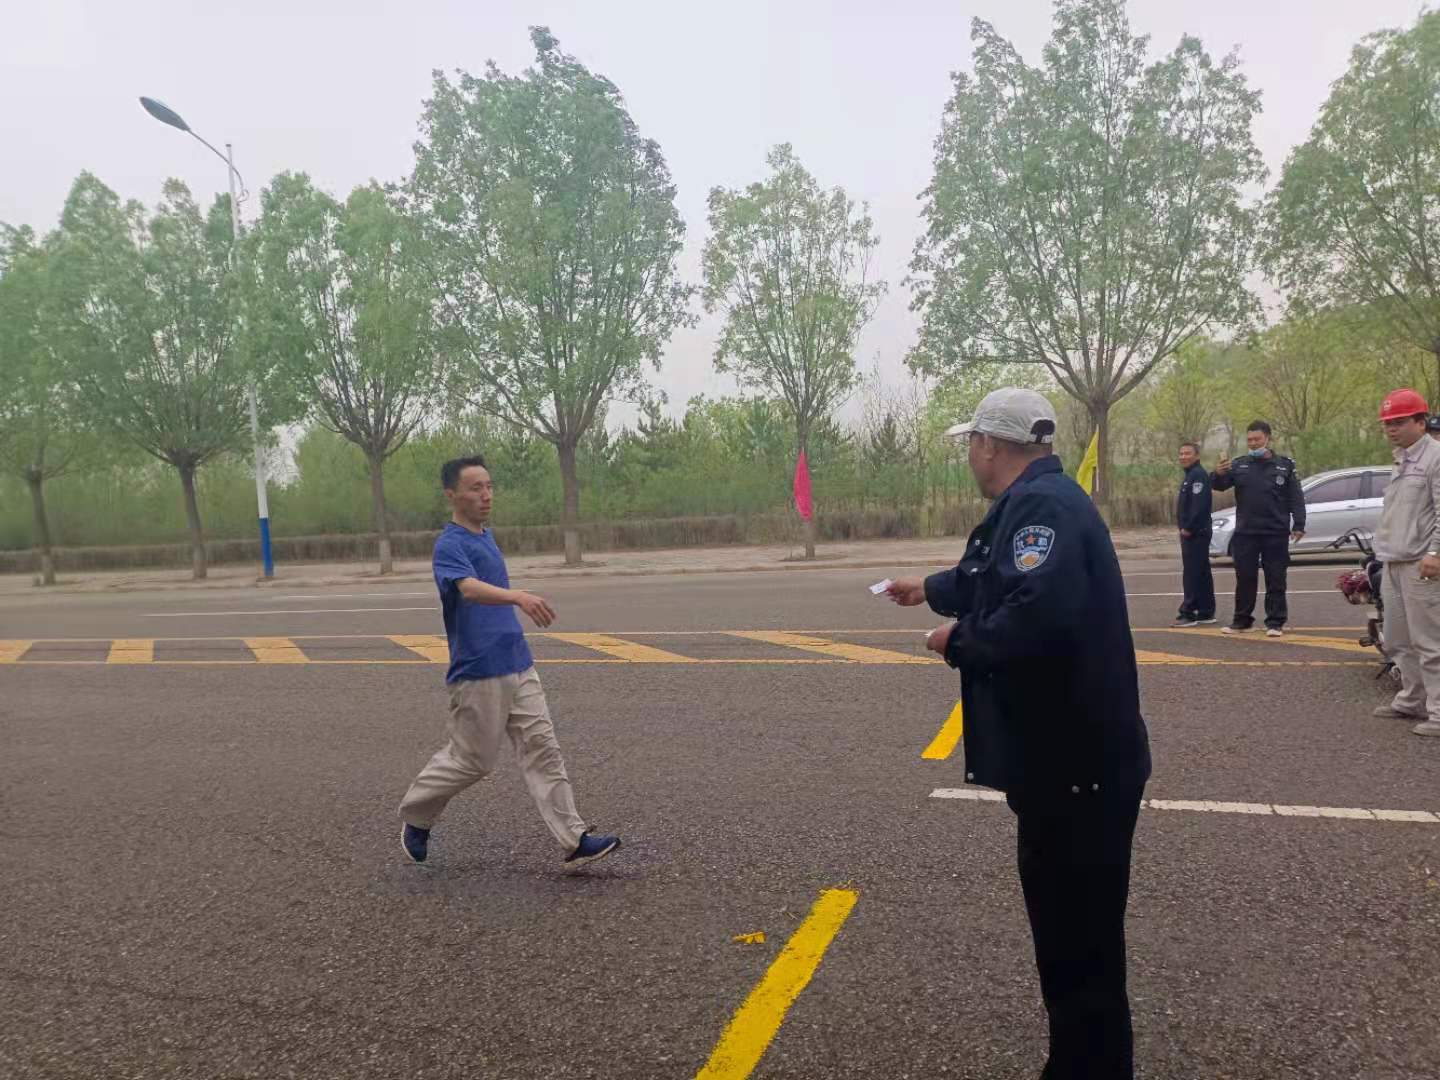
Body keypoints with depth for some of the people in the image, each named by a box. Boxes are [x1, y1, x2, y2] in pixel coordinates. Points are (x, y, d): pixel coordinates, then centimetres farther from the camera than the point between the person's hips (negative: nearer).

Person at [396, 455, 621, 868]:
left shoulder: (487, 534, 13)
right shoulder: (449, 545, -15)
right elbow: (470, 589, -35)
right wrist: (520, 596, -51)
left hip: (519, 666, 8)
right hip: (478, 674, -7)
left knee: (543, 750, 2)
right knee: (471, 761, 5)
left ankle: (574, 840, 2)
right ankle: (414, 817, 29)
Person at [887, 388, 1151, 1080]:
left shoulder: (1042, 504, -20)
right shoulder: (1032, 503, 13)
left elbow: (1036, 616, -37)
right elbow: (991, 580, 32)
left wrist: (958, 643, -18)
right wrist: (930, 590, 49)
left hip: (1076, 762, -11)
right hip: (1062, 755, 11)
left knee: (1080, 944, 2)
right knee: (1067, 927, 22)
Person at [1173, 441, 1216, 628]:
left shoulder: (1198, 474, -13)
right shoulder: (1189, 475, 19)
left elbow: (1199, 505, -22)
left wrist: (1188, 528, -20)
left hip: (1195, 533, -11)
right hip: (1193, 533, 11)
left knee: (1192, 574, -9)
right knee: (1202, 574, 13)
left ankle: (1188, 613, -8)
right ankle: (1206, 613, 19)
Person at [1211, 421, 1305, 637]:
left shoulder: (1284, 465, 3)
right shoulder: (1239, 465, 7)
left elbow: (1296, 498, 2)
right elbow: (1219, 486, -3)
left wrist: (1298, 525, -7)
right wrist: (1218, 475, -25)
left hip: (1275, 533, -2)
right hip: (1245, 533, 2)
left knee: (1275, 580, 2)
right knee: (1244, 578, 7)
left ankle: (1275, 622, 8)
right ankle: (1241, 620, 15)